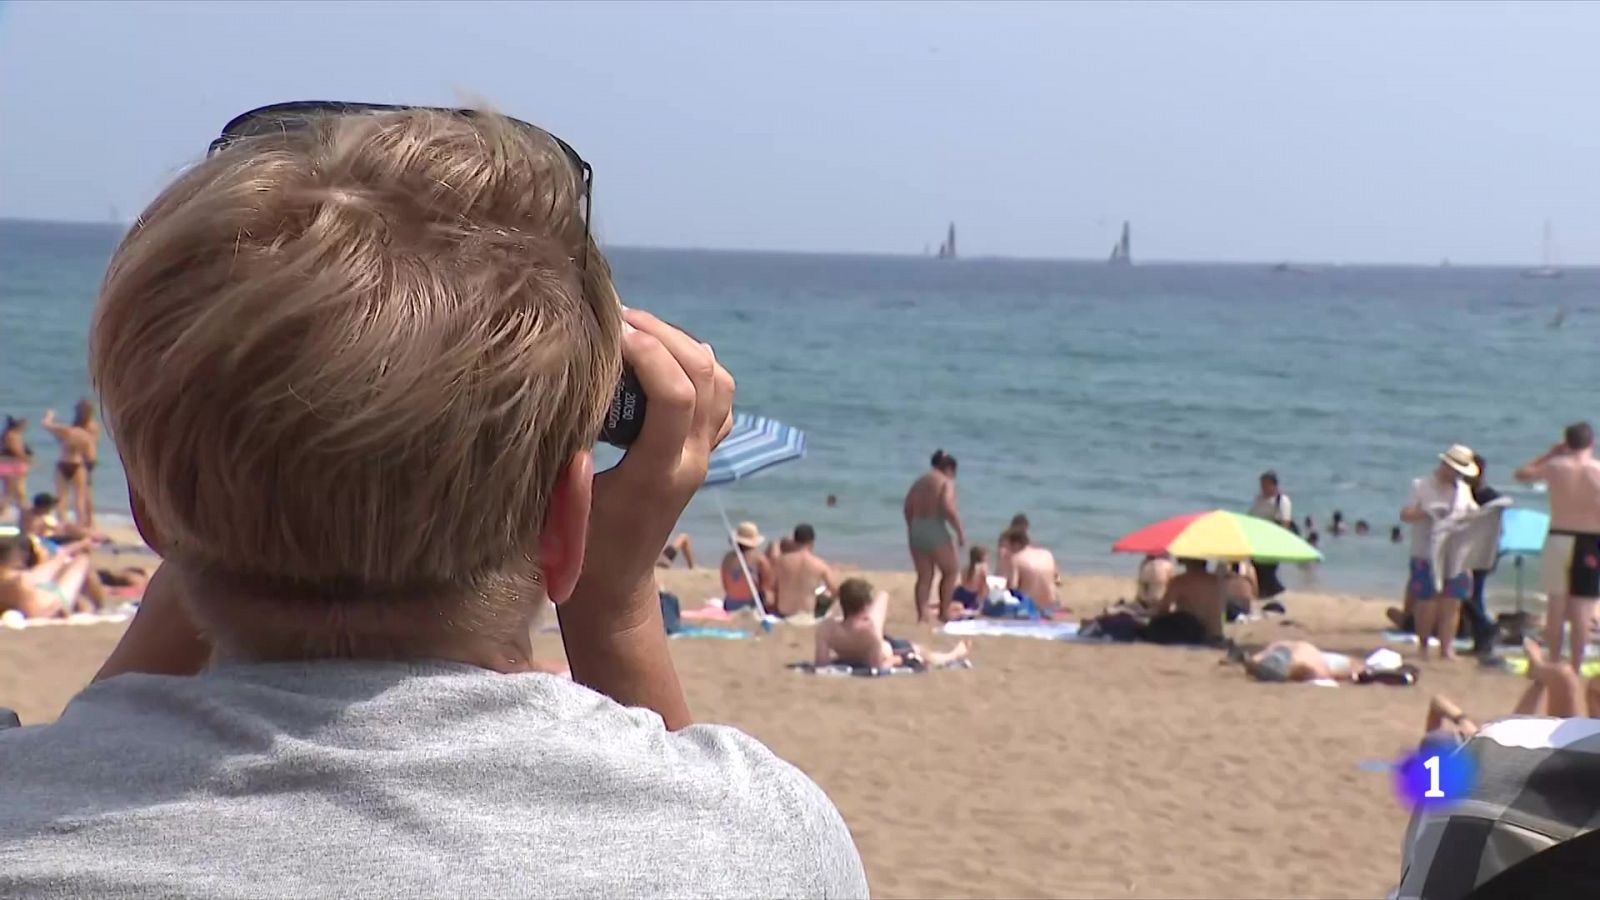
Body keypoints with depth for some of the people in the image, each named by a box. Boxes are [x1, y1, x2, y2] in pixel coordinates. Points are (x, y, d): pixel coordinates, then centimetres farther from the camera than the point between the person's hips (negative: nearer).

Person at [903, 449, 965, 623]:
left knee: (924, 576, 10)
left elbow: (908, 509, 14)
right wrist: (960, 531, -14)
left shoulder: (919, 482, 17)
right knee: (950, 572, 10)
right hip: (935, 530, -6)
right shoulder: (946, 482, -4)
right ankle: (944, 612, 8)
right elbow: (948, 508, -18)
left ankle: (922, 614, 0)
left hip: (916, 530, 7)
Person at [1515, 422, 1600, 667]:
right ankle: (1575, 668, 1)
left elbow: (1522, 474, 16)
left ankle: (1555, 664, 16)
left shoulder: (1555, 466, -2)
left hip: (1558, 539, 2)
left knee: (1556, 606, 11)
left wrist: (1550, 453, 19)